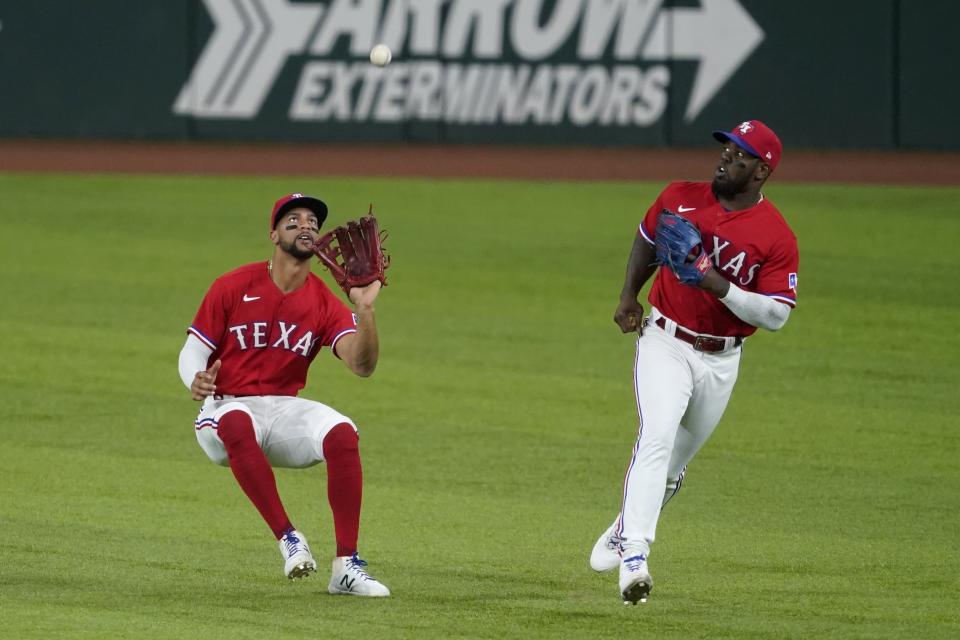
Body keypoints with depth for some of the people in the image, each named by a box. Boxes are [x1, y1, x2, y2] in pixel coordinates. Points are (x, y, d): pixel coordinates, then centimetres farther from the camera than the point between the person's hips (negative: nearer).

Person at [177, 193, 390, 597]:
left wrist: (365, 310, -27)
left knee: (342, 434, -29)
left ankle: (346, 567, -27)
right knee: (237, 424, -40)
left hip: (286, 411, 2)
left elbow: (362, 365, -12)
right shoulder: (233, 287, -2)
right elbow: (192, 352, 2)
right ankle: (287, 538, -34)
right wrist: (196, 381, -21)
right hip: (226, 409, -2)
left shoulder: (324, 303, 3)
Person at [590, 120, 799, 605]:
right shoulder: (679, 198, -2)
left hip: (720, 360, 1)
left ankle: (622, 533, 41)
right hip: (665, 343, -1)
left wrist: (719, 286, -26)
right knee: (657, 436, -23)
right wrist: (628, 295, 7)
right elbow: (647, 238, 18)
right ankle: (633, 557, -33)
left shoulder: (777, 237, -11)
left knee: (675, 463, 16)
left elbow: (776, 315, -16)